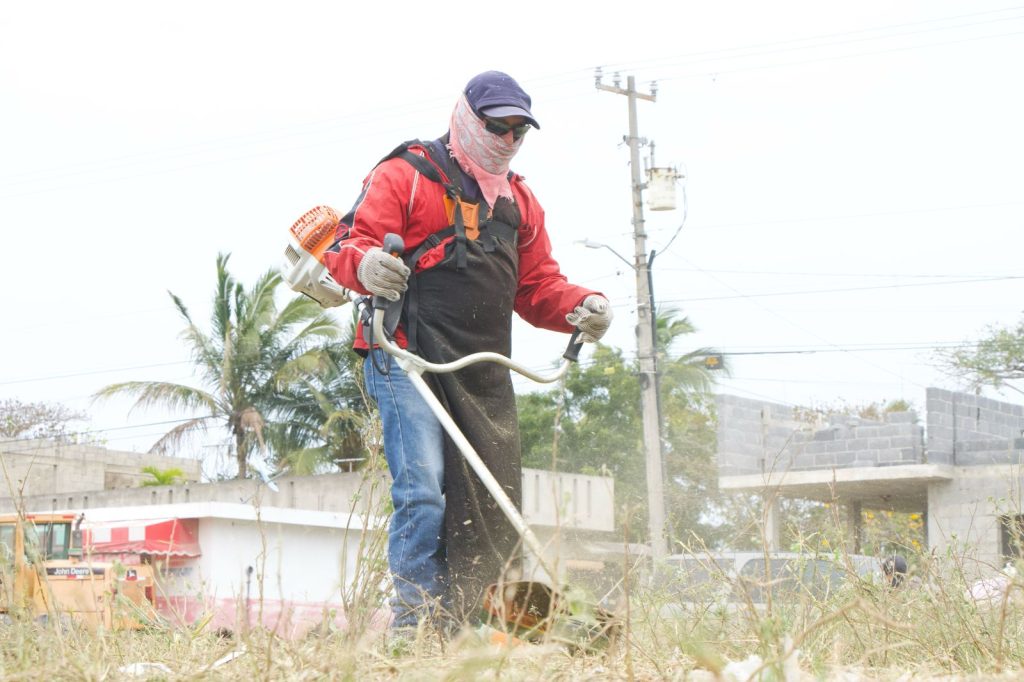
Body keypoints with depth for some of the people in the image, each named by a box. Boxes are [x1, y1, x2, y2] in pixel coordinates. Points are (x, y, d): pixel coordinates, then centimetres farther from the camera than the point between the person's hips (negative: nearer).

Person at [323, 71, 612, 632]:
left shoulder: (518, 201, 24)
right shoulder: (405, 176, 4)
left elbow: (537, 286, 22)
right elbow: (346, 246, -5)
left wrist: (582, 306, 1)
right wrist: (366, 264, -29)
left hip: (484, 372, 7)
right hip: (409, 358, -6)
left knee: (494, 503, 3)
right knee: (422, 491, -17)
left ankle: (461, 624, 10)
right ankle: (414, 623, -12)